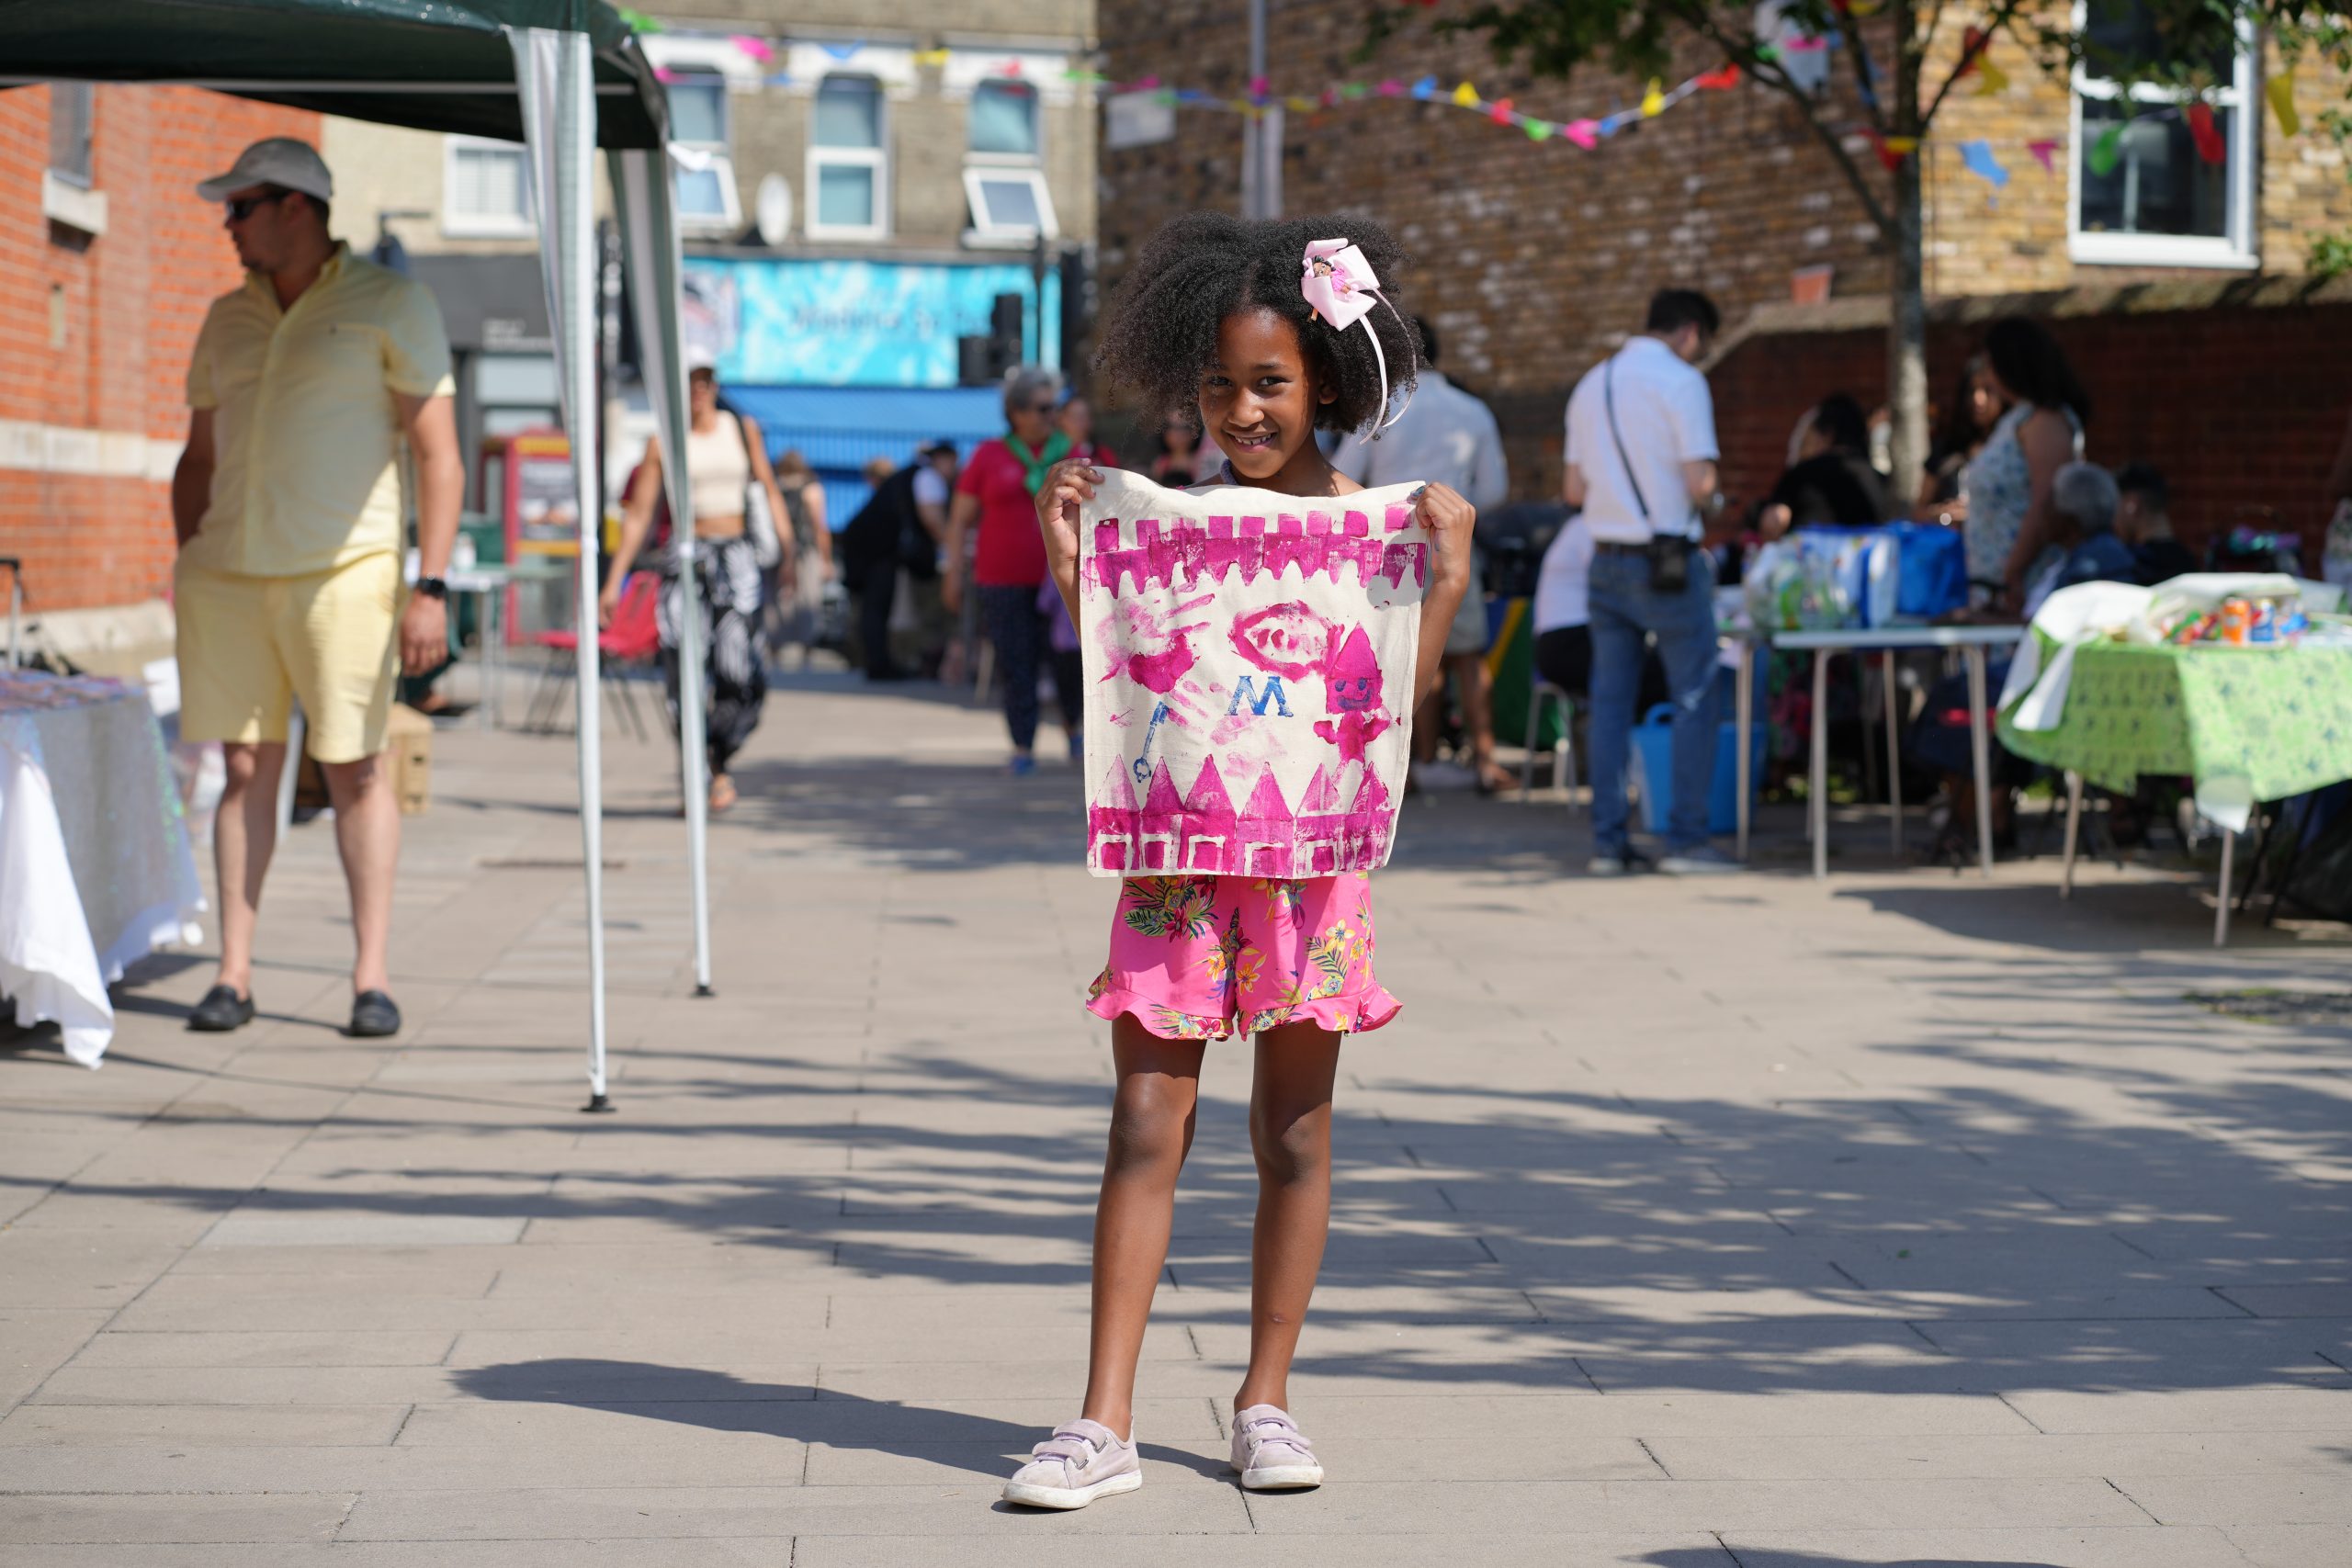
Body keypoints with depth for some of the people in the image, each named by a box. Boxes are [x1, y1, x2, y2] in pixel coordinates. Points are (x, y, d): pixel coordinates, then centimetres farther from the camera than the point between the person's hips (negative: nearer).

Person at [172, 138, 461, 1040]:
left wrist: (431, 587, -12)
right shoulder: (227, 319, 14)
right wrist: (186, 567, 12)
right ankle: (233, 974, 4)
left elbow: (439, 456, -5)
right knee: (245, 767, 2)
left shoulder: (390, 307, -1)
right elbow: (198, 458, 21)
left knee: (355, 768, -4)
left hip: (343, 572, -4)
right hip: (228, 575, 4)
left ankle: (373, 976, 1)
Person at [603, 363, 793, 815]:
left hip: (737, 557, 1)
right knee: (684, 670, -9)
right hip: (683, 560, 0)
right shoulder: (662, 443, 4)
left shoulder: (743, 430, 8)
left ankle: (720, 764, 10)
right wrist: (613, 581, -2)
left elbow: (770, 492, 14)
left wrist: (787, 555, 8)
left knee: (739, 671, -13)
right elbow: (637, 514, 3)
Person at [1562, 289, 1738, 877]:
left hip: (1606, 559, 6)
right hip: (1667, 559, -6)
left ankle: (1608, 842, 8)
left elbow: (1573, 490, 13)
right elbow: (1699, 482, -16)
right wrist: (1709, 505, 5)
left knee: (1611, 701, 9)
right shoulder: (1681, 381, -9)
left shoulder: (1592, 383, 12)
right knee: (1694, 698, 1)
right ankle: (1686, 839, -2)